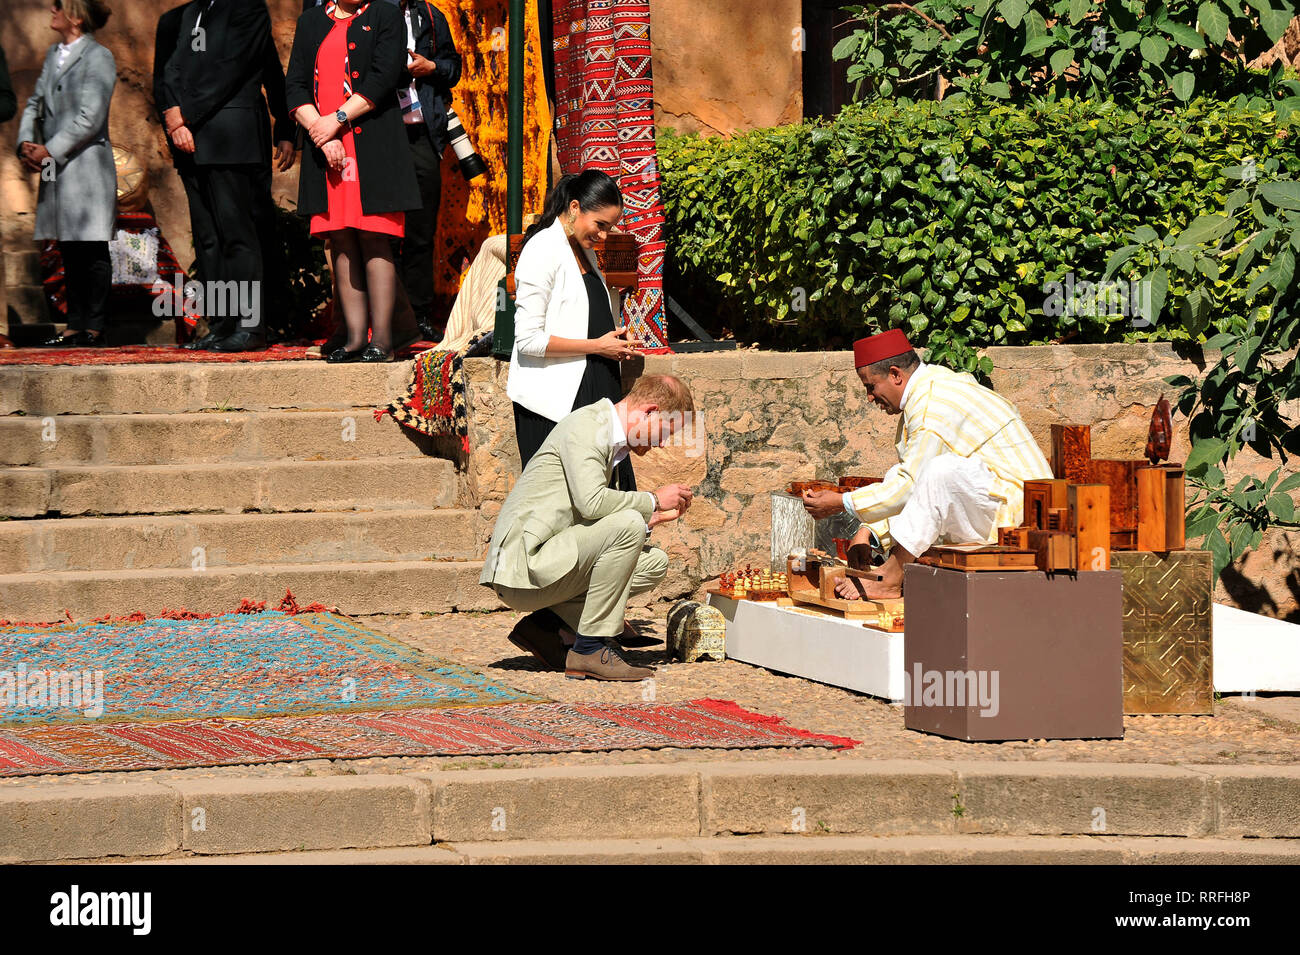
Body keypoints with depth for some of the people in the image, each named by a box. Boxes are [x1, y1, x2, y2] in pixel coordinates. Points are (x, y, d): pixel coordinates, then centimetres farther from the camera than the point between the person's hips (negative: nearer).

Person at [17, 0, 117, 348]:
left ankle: (95, 327, 0)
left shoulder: (98, 57, -8)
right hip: (56, 171, 8)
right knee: (69, 251, 9)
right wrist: (26, 143, 0)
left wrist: (50, 151, -15)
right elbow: (35, 104, 18)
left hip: (86, 165, -8)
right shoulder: (54, 54, 15)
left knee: (92, 250, -3)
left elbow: (90, 118, -15)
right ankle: (75, 325, 14)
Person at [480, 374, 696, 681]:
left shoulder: (610, 439, 21)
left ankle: (547, 624, 5)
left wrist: (653, 517, 11)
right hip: (523, 562, -10)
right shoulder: (585, 425, -11)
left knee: (655, 563, 7)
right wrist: (653, 500, -12)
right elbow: (591, 501, -26)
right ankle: (590, 649, -17)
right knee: (627, 525, -25)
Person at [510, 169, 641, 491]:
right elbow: (529, 340, -17)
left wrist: (613, 337, 9)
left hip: (592, 392, 8)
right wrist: (597, 346, -13)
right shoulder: (542, 252, -11)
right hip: (554, 402, -8)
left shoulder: (584, 251, 16)